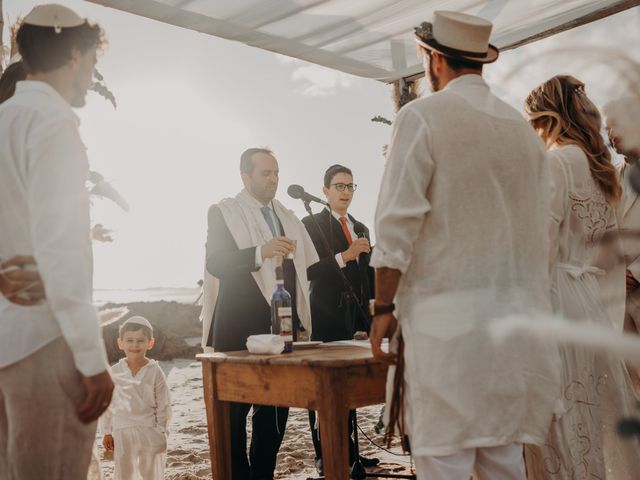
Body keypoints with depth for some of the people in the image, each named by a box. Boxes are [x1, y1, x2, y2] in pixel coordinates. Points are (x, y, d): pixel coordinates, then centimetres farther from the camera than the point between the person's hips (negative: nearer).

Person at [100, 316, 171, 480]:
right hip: (122, 431, 2)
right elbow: (106, 405, 4)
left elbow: (163, 405, -3)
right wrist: (107, 432, 3)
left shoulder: (155, 372, -7)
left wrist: (161, 432, -5)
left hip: (149, 431, -1)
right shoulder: (114, 372, -3)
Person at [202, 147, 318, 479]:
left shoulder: (288, 219, 16)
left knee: (275, 409, 8)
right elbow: (216, 263, -15)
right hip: (239, 330, -5)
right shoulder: (223, 213, -1)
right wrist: (261, 252, -29)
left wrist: (300, 321, 10)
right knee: (235, 410, 1)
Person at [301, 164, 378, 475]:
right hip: (326, 317, -6)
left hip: (356, 317, 6)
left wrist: (370, 315, 13)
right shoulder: (311, 224, -2)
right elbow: (308, 270, -13)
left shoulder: (361, 228, 18)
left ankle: (348, 452, 20)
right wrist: (344, 256, -21)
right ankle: (324, 457, 9)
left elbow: (366, 275, 18)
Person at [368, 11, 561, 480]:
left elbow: (398, 224, -11)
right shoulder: (523, 128, 12)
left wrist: (384, 306, -5)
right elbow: (537, 233, 14)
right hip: (512, 317, 6)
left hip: (444, 319, -6)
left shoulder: (423, 115, -5)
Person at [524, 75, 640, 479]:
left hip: (563, 301, -9)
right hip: (599, 307, 9)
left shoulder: (557, 163, -11)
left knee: (564, 424, -1)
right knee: (603, 416, 14)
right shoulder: (602, 165, 14)